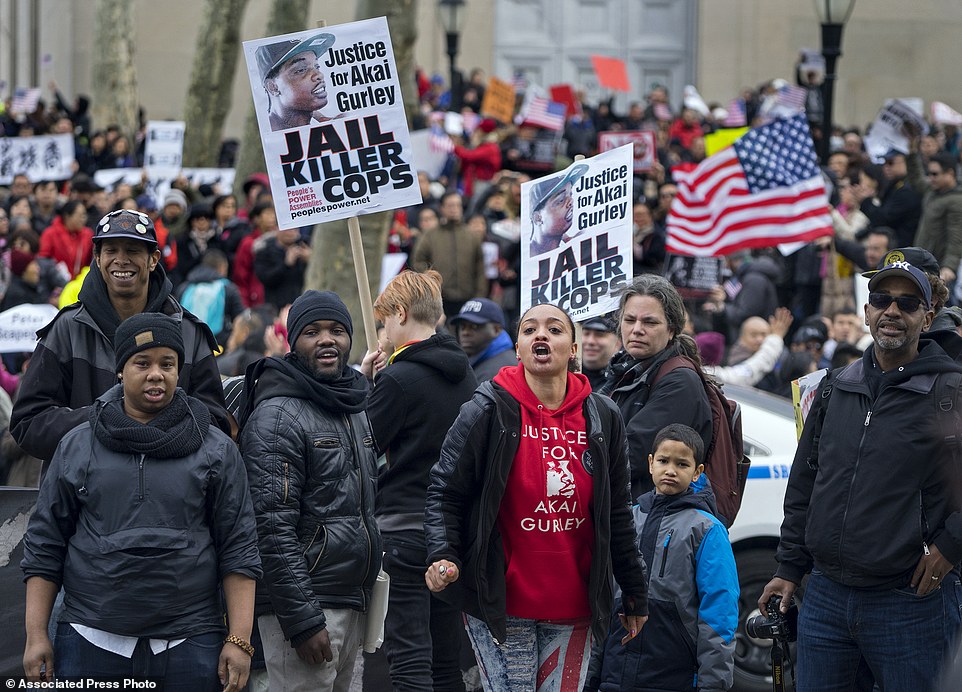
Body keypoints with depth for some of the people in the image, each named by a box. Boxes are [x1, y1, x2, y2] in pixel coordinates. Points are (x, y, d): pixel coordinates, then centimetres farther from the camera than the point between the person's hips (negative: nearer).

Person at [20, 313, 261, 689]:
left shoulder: (216, 450, 7)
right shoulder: (77, 446, 9)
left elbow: (238, 549, 4)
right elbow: (44, 544, 10)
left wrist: (239, 640, -5)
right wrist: (36, 636, 2)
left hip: (188, 644, -1)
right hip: (91, 643, 1)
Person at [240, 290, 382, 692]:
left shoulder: (356, 410, 16)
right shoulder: (278, 416, -10)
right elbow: (273, 529, -17)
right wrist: (302, 620, -21)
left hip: (353, 605, 8)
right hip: (303, 603, -8)